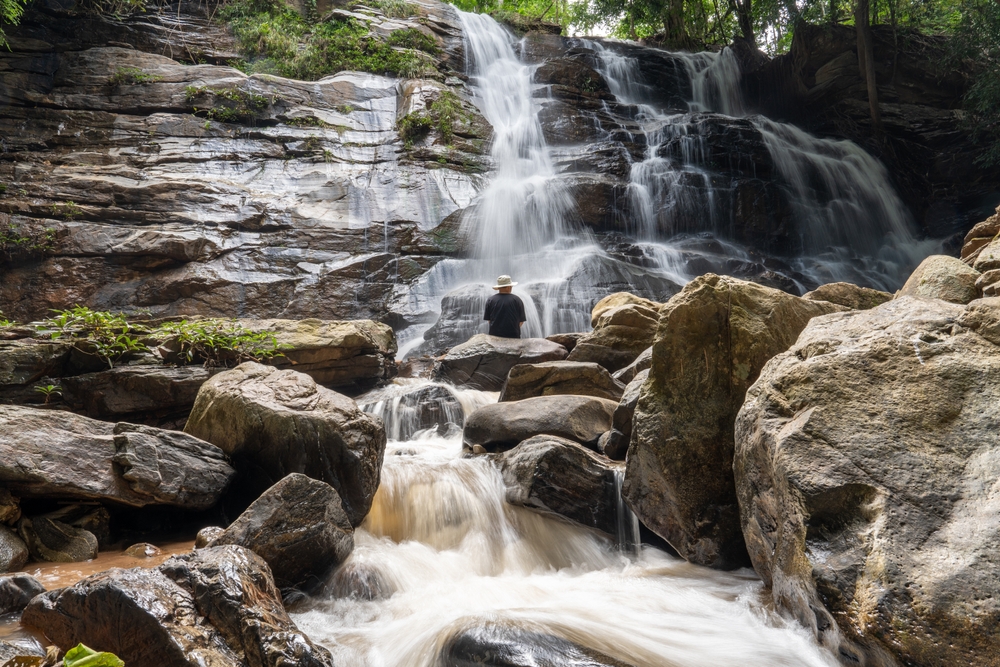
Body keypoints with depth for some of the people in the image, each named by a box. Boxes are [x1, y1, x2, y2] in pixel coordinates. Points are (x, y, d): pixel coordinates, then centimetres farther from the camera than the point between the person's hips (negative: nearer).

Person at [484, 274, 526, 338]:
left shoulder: (490, 300, 1)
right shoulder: (517, 300, -2)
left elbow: (488, 319, 7)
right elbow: (521, 321, 3)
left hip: (495, 334, 1)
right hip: (513, 336, -1)